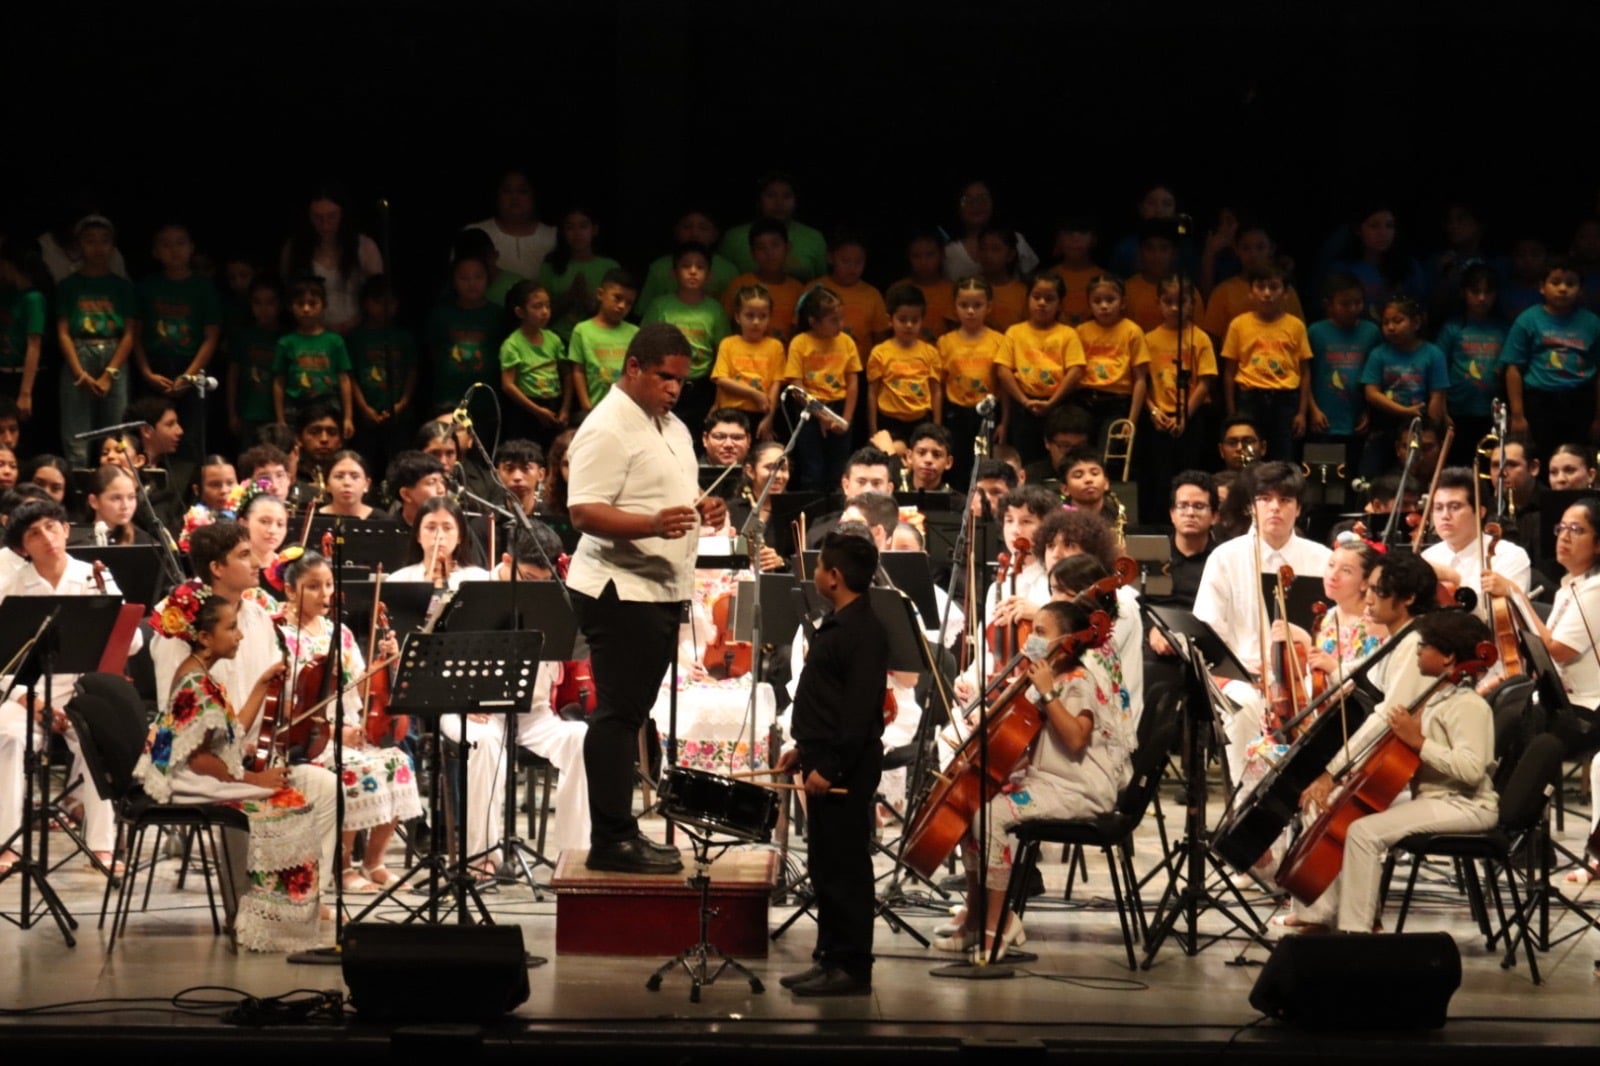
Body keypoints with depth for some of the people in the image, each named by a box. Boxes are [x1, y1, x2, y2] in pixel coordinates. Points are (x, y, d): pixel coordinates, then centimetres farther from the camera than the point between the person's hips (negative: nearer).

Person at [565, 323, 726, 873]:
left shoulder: (671, 427, 17)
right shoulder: (607, 430, -14)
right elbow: (584, 512, -22)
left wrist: (702, 506, 7)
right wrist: (652, 524, -35)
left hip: (662, 590, 10)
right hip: (621, 592, -10)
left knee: (630, 714, 13)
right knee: (618, 714, -7)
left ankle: (621, 831, 18)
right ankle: (611, 839, -5)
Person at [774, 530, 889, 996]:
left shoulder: (863, 632, -17)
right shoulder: (838, 626, 15)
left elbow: (860, 709, -22)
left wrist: (829, 765, -25)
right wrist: (804, 749, 20)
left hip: (846, 769, -10)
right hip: (826, 764, 10)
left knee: (846, 868, -6)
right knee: (826, 865, 13)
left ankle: (852, 967, -2)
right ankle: (831, 958, 19)